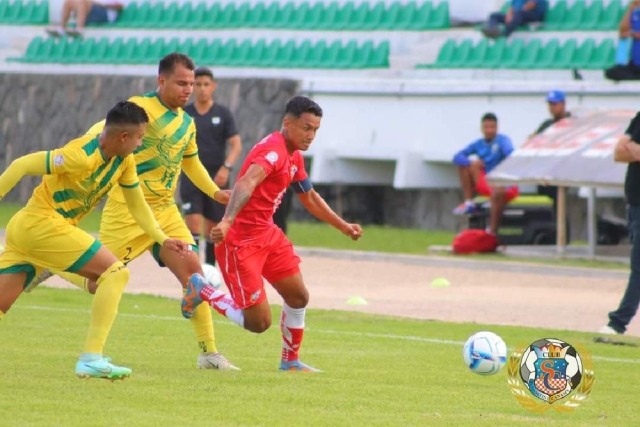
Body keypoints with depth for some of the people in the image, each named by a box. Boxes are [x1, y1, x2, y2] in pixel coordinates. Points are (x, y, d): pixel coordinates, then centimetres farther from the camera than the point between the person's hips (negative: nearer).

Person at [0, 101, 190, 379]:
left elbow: (137, 206, 18)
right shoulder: (83, 156, -22)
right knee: (116, 273, -11)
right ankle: (91, 359, -15)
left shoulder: (124, 162, 6)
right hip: (43, 223, -9)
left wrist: (163, 240, 8)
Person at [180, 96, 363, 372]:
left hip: (268, 235, 10)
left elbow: (309, 198, 29)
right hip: (240, 242, -10)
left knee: (298, 297, 13)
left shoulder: (294, 157, 11)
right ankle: (200, 291, 8)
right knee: (259, 322, -10)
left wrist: (342, 226, 33)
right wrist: (228, 221, -55)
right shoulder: (273, 150, -21)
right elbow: (246, 183, -39)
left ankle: (291, 361, 32)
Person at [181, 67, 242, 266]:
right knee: (193, 224, -13)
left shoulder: (223, 114, 1)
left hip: (216, 178, 0)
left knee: (213, 227, 7)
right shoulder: (184, 114, 4)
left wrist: (226, 167, -20)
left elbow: (236, 146, -4)